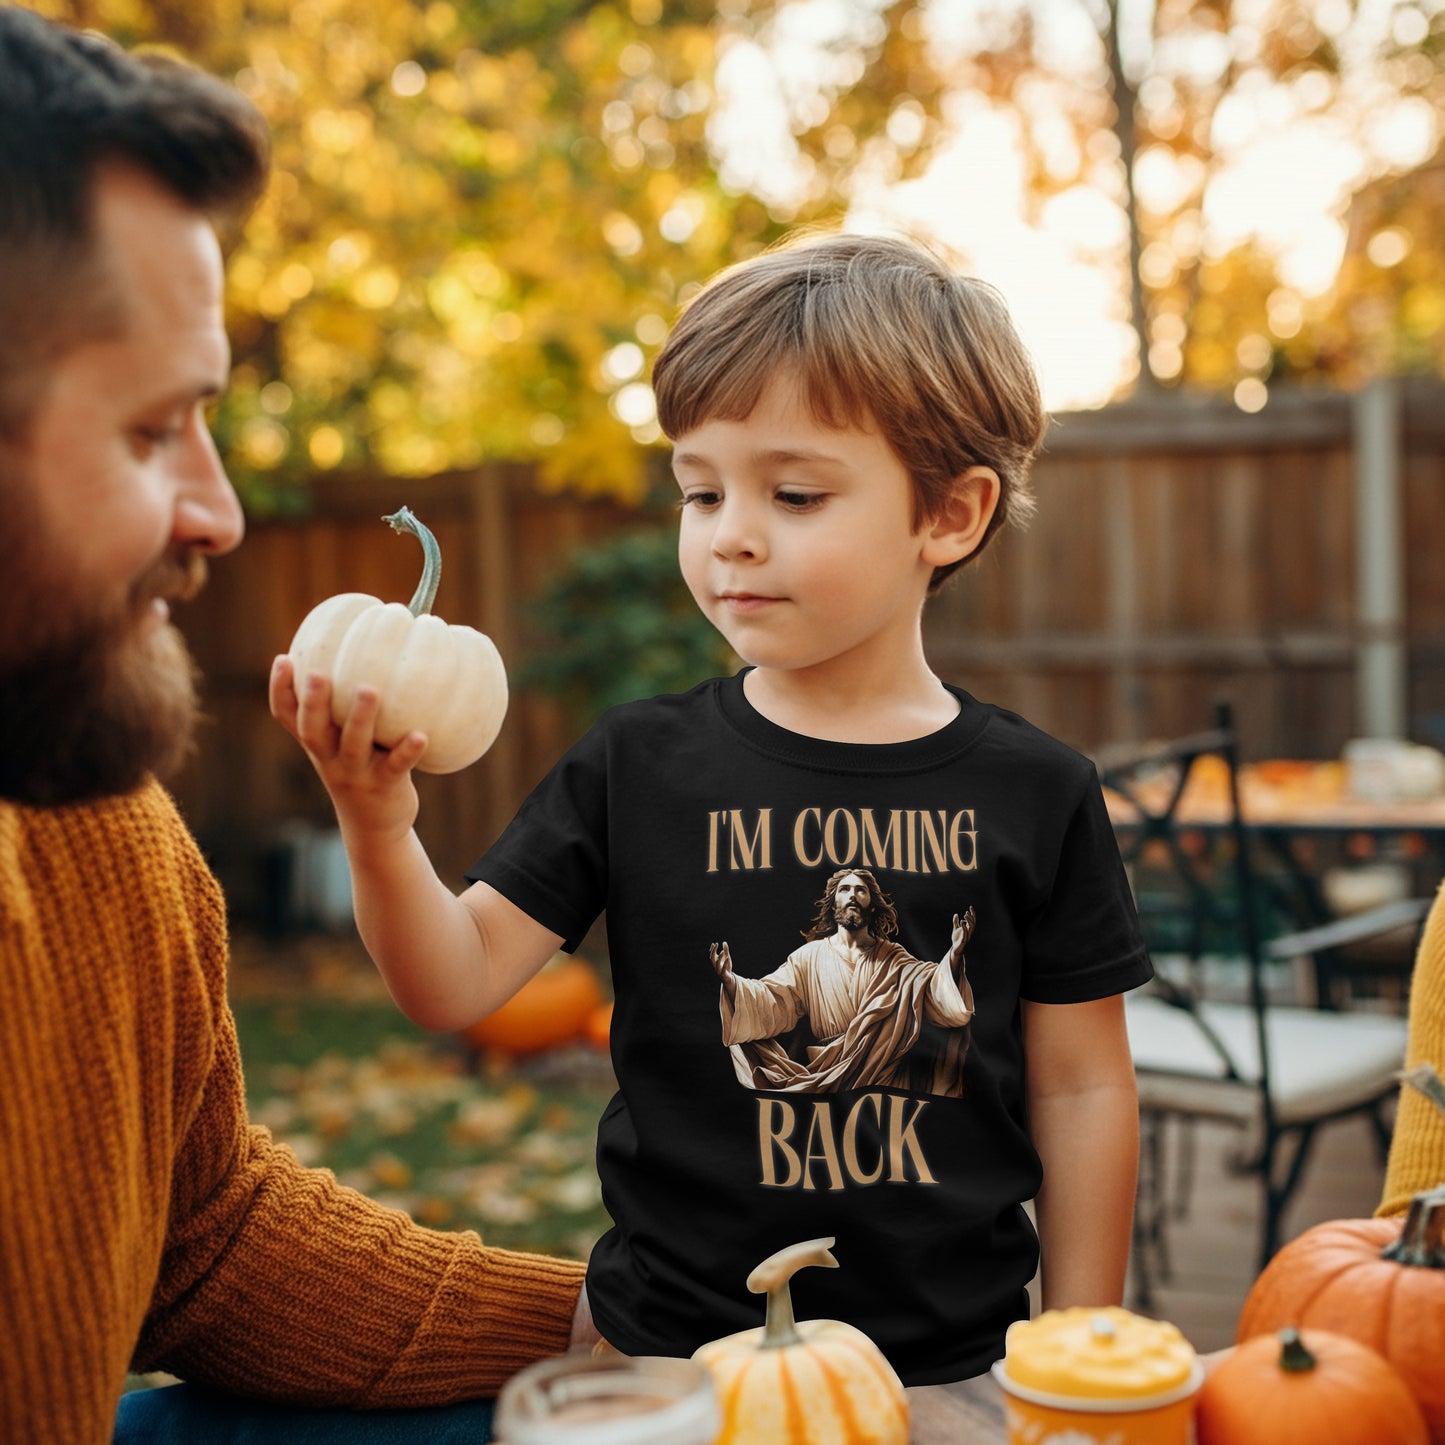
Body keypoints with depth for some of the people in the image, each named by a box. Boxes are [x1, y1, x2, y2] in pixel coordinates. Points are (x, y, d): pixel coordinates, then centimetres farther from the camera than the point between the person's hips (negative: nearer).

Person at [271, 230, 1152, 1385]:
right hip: (669, 1351, 1)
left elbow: (1081, 1090, -1)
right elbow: (457, 980, -8)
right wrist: (379, 824, -25)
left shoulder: (1037, 795, -6)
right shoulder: (638, 768, -5)